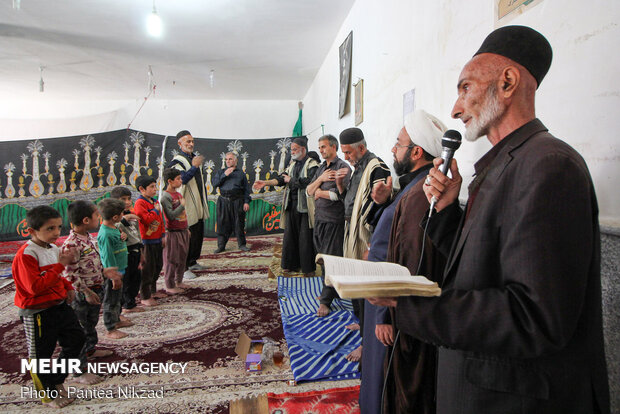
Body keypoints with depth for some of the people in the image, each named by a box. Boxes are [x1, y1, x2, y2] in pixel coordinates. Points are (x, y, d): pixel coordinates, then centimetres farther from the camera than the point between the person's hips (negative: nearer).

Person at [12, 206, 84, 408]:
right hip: (38, 313, -8)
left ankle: (57, 380, 32)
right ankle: (48, 394, 28)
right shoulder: (26, 254, -22)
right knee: (40, 355, 9)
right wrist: (61, 265, -28)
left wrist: (68, 287, 4)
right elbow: (35, 287, -28)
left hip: (60, 306, 8)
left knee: (76, 339, 13)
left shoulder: (54, 249, 5)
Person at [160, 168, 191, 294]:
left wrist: (186, 229, 21)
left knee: (182, 258, 16)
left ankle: (179, 281, 30)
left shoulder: (178, 194, 10)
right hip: (173, 233, -8)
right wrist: (182, 205, -19)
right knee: (172, 260, 2)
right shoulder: (166, 196, -15)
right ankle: (170, 286, 12)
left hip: (183, 231, 8)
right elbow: (171, 215, -24)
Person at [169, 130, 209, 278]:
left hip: (199, 205, 9)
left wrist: (205, 200, 21)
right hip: (187, 206, -9)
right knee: (187, 236, -6)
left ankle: (193, 262, 30)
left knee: (199, 234, 16)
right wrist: (194, 167, -33)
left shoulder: (195, 158, 14)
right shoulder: (177, 161, -13)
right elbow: (181, 179, -28)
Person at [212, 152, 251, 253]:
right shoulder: (221, 172, 17)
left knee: (239, 223, 1)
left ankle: (242, 244, 11)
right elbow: (214, 184, 3)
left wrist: (246, 202, 0)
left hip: (237, 201, -1)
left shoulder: (241, 173, 14)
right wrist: (224, 175, -6)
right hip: (224, 201, 1)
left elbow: (246, 188, 10)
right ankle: (221, 245, 9)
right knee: (223, 223, 1)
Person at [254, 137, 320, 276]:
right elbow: (281, 178, 9)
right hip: (291, 205, 7)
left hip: (305, 206, -7)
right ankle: (291, 264, 22)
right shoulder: (292, 164, 17)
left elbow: (307, 181, -20)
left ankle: (308, 268, 6)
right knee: (290, 235, 11)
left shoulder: (312, 165, -6)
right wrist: (265, 182, -5)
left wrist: (290, 180, -6)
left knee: (305, 238, -3)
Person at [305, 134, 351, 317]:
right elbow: (309, 190, 10)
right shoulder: (321, 168, 17)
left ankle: (326, 300, 3)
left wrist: (320, 192, -4)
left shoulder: (343, 167, -8)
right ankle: (331, 291, 27)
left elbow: (338, 194, -20)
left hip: (334, 220, -8)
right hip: (319, 218, 8)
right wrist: (320, 179, -8)